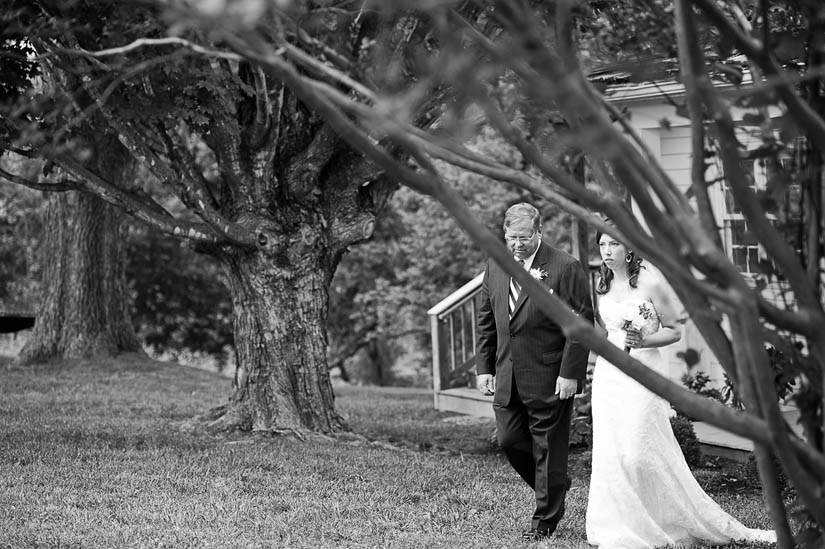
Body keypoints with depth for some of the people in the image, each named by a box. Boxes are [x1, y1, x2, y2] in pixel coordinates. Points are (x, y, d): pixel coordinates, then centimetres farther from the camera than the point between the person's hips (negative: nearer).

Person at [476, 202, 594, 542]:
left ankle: (545, 520, 15)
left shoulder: (565, 268, -10)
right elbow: (486, 321, 15)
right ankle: (555, 488, 32)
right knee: (509, 441, 7)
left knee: (548, 448, 2)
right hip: (507, 379, 6)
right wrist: (484, 367, 8)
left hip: (551, 380, -6)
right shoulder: (495, 267, 9)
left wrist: (569, 373, -14)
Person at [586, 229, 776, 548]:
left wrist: (642, 341, -19)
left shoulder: (651, 282, -9)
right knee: (610, 453, 2)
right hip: (607, 375, 6)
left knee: (638, 453, -9)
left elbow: (674, 330, -6)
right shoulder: (602, 286, 10)